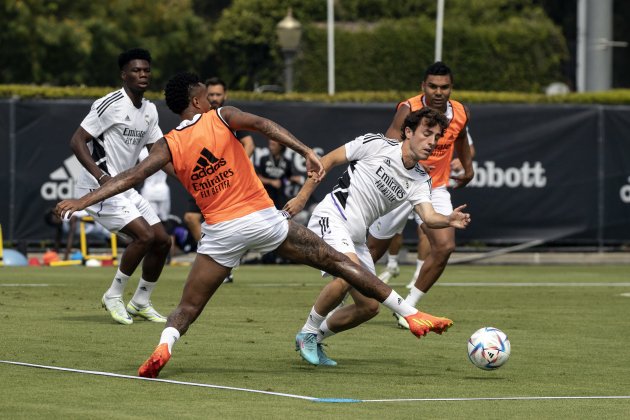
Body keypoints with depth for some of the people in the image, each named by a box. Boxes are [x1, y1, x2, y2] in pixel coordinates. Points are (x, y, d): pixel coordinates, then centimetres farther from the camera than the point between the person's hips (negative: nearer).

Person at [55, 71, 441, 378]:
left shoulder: (169, 146, 4)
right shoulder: (222, 117, 0)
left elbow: (132, 177, -4)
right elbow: (263, 124, -17)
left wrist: (82, 202, -2)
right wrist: (307, 152, -25)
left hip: (221, 232, 1)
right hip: (263, 217, -1)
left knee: (188, 307, 11)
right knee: (337, 262, 7)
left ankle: (165, 344, -22)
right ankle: (412, 315, 7)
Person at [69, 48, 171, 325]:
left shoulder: (149, 110, 10)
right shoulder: (109, 104, -16)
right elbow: (77, 141, -18)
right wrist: (101, 177, -29)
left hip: (125, 188, 9)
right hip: (99, 187, -9)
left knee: (162, 241, 6)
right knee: (145, 235, -21)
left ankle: (141, 302, 21)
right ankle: (114, 296, -6)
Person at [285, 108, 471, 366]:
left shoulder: (420, 181, 6)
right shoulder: (376, 145, -8)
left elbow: (428, 216, -11)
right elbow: (328, 160, -1)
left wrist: (449, 221, -32)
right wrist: (302, 197, -4)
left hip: (355, 239, 8)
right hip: (330, 218, -7)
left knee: (369, 307, 4)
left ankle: (314, 339, 25)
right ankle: (309, 332, -14)